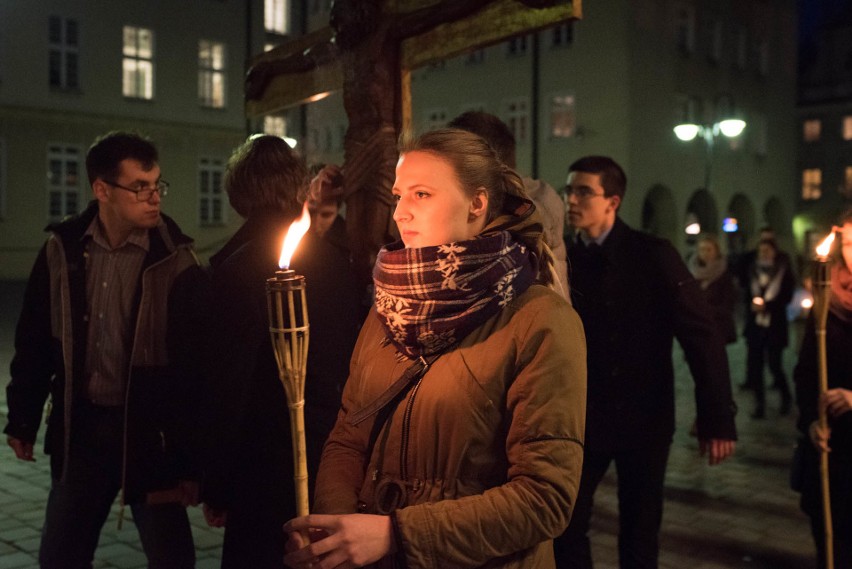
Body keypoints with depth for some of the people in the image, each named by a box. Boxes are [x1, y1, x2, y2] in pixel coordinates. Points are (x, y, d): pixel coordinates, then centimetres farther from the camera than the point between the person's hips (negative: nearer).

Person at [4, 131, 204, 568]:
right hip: (79, 427, 3)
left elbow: (194, 361, -10)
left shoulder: (175, 261, -11)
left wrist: (192, 456, -12)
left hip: (150, 431, -3)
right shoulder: (62, 250, -1)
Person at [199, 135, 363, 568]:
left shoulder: (239, 266, -14)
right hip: (331, 462, 6)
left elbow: (227, 385, -15)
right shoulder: (335, 259, 2)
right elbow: (347, 362, 8)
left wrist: (215, 487, -7)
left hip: (268, 466, -5)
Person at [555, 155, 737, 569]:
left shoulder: (653, 256, -8)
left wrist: (717, 420, -12)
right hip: (582, 419, 2)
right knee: (565, 523, 2)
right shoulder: (563, 257, 0)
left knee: (639, 530, 10)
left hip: (644, 418, -2)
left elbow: (702, 337, -9)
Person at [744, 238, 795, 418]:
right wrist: (753, 303, -10)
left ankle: (786, 396, 24)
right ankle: (760, 404, 11)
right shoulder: (753, 270, 6)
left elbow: (787, 297, -4)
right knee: (754, 364, 0)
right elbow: (747, 293, 10)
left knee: (774, 364, -3)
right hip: (755, 323, 3)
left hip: (775, 325, -3)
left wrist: (767, 305, -15)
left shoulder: (784, 271, -1)